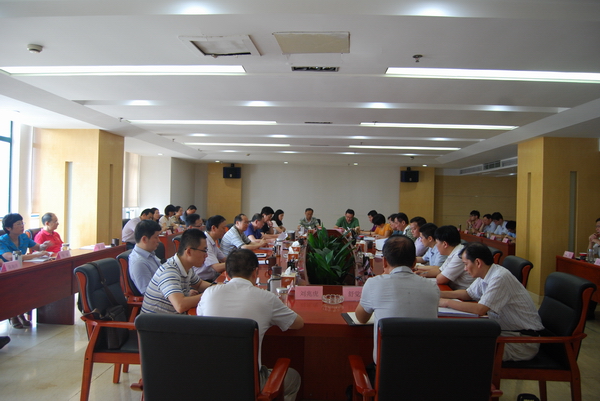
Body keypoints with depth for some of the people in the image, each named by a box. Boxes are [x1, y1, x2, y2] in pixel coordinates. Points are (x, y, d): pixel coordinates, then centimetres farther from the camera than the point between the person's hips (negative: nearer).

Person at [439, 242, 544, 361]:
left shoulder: (500, 277, -23)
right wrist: (439, 294, 6)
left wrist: (447, 302, -20)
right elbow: (467, 294, 18)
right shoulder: (485, 275, 4)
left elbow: (480, 309, -30)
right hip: (504, 330, 8)